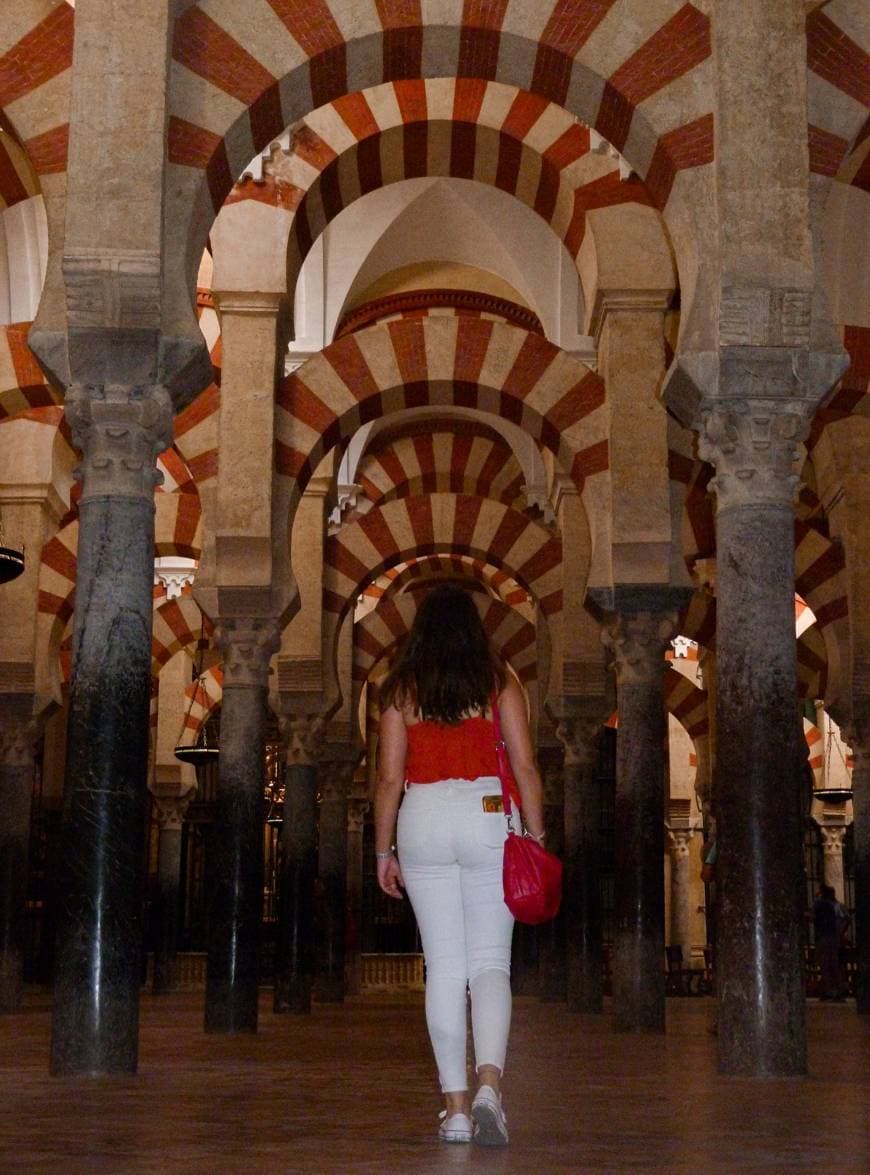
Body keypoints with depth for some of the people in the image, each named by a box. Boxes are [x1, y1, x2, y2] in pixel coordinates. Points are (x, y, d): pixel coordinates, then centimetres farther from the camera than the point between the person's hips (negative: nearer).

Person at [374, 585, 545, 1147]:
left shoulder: (400, 689, 7)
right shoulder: (499, 682, 5)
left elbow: (389, 777, 4)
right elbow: (525, 768, -1)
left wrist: (384, 851, 10)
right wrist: (537, 836, 5)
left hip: (422, 820, 1)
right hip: (486, 816, -1)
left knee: (444, 967, 5)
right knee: (490, 961, 0)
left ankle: (456, 1106, 4)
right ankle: (490, 1082, -21)